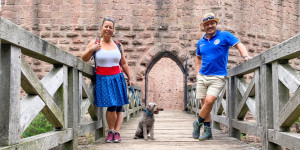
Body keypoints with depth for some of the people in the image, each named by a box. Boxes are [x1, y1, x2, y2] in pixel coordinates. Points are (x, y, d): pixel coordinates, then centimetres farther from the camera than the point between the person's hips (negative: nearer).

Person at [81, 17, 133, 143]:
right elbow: (84, 59, 6)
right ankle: (111, 131, 6)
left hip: (117, 79, 3)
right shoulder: (95, 43, 5)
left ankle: (116, 132, 5)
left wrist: (130, 78, 17)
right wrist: (91, 49, -10)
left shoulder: (118, 45, 12)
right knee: (111, 106, -12)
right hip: (103, 79, -3)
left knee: (118, 107, -2)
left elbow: (123, 64, 18)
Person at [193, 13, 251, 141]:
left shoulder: (224, 36, 1)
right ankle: (207, 131, 14)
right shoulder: (201, 42, 14)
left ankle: (198, 123, 3)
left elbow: (239, 45, -8)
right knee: (205, 103, 4)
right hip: (202, 77, 5)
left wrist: (245, 56, -28)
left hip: (217, 77, -5)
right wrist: (198, 73, 15)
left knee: (209, 101, -19)